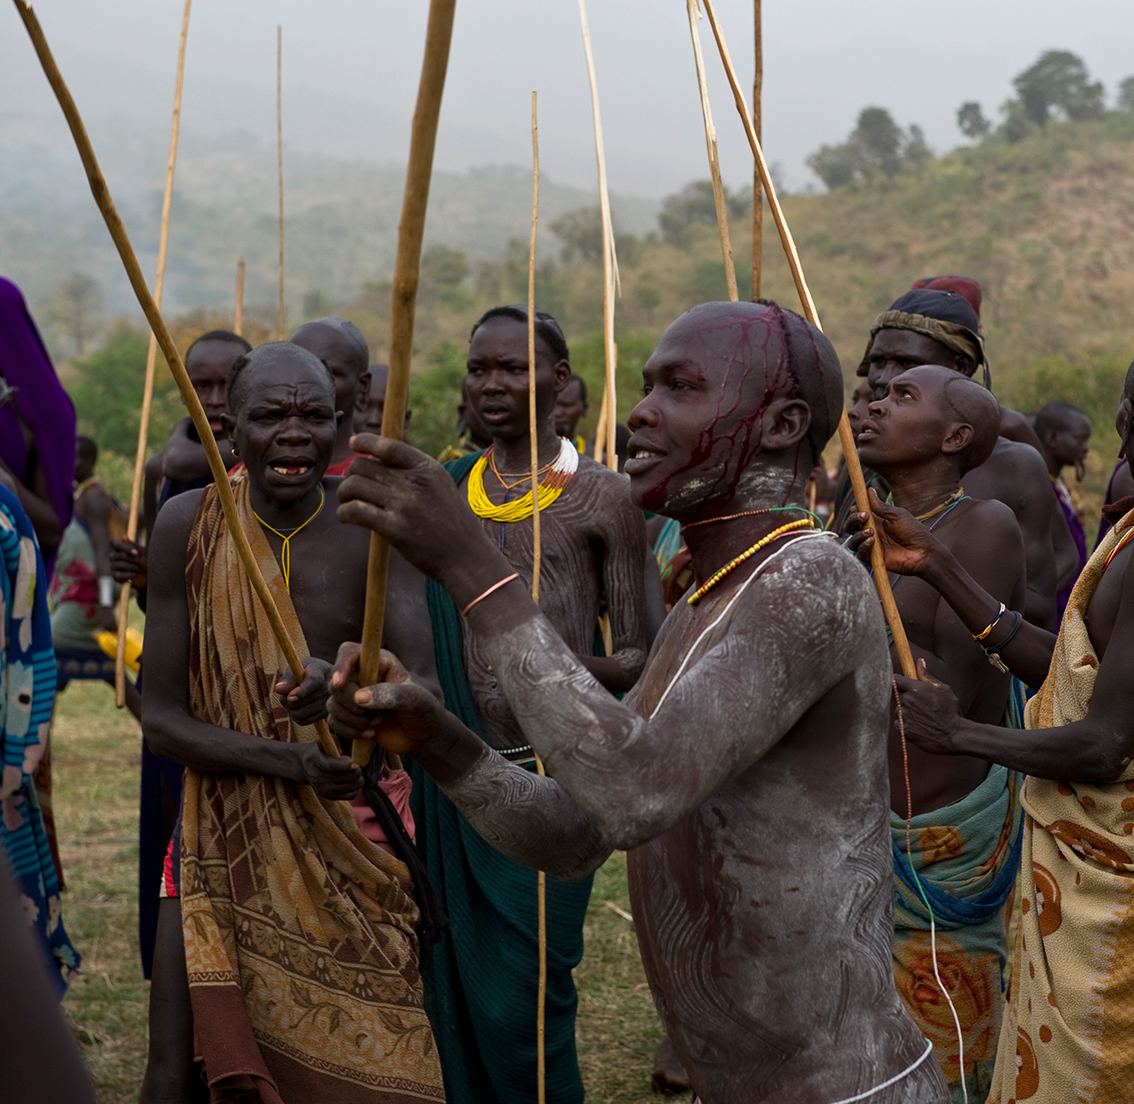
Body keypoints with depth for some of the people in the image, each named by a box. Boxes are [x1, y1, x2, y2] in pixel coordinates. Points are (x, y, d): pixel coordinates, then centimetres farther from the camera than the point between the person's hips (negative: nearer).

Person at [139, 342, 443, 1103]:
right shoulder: (189, 526, -8)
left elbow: (425, 690, -18)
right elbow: (161, 715, -7)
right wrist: (284, 759, -24)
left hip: (354, 835, 0)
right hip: (225, 832, 0)